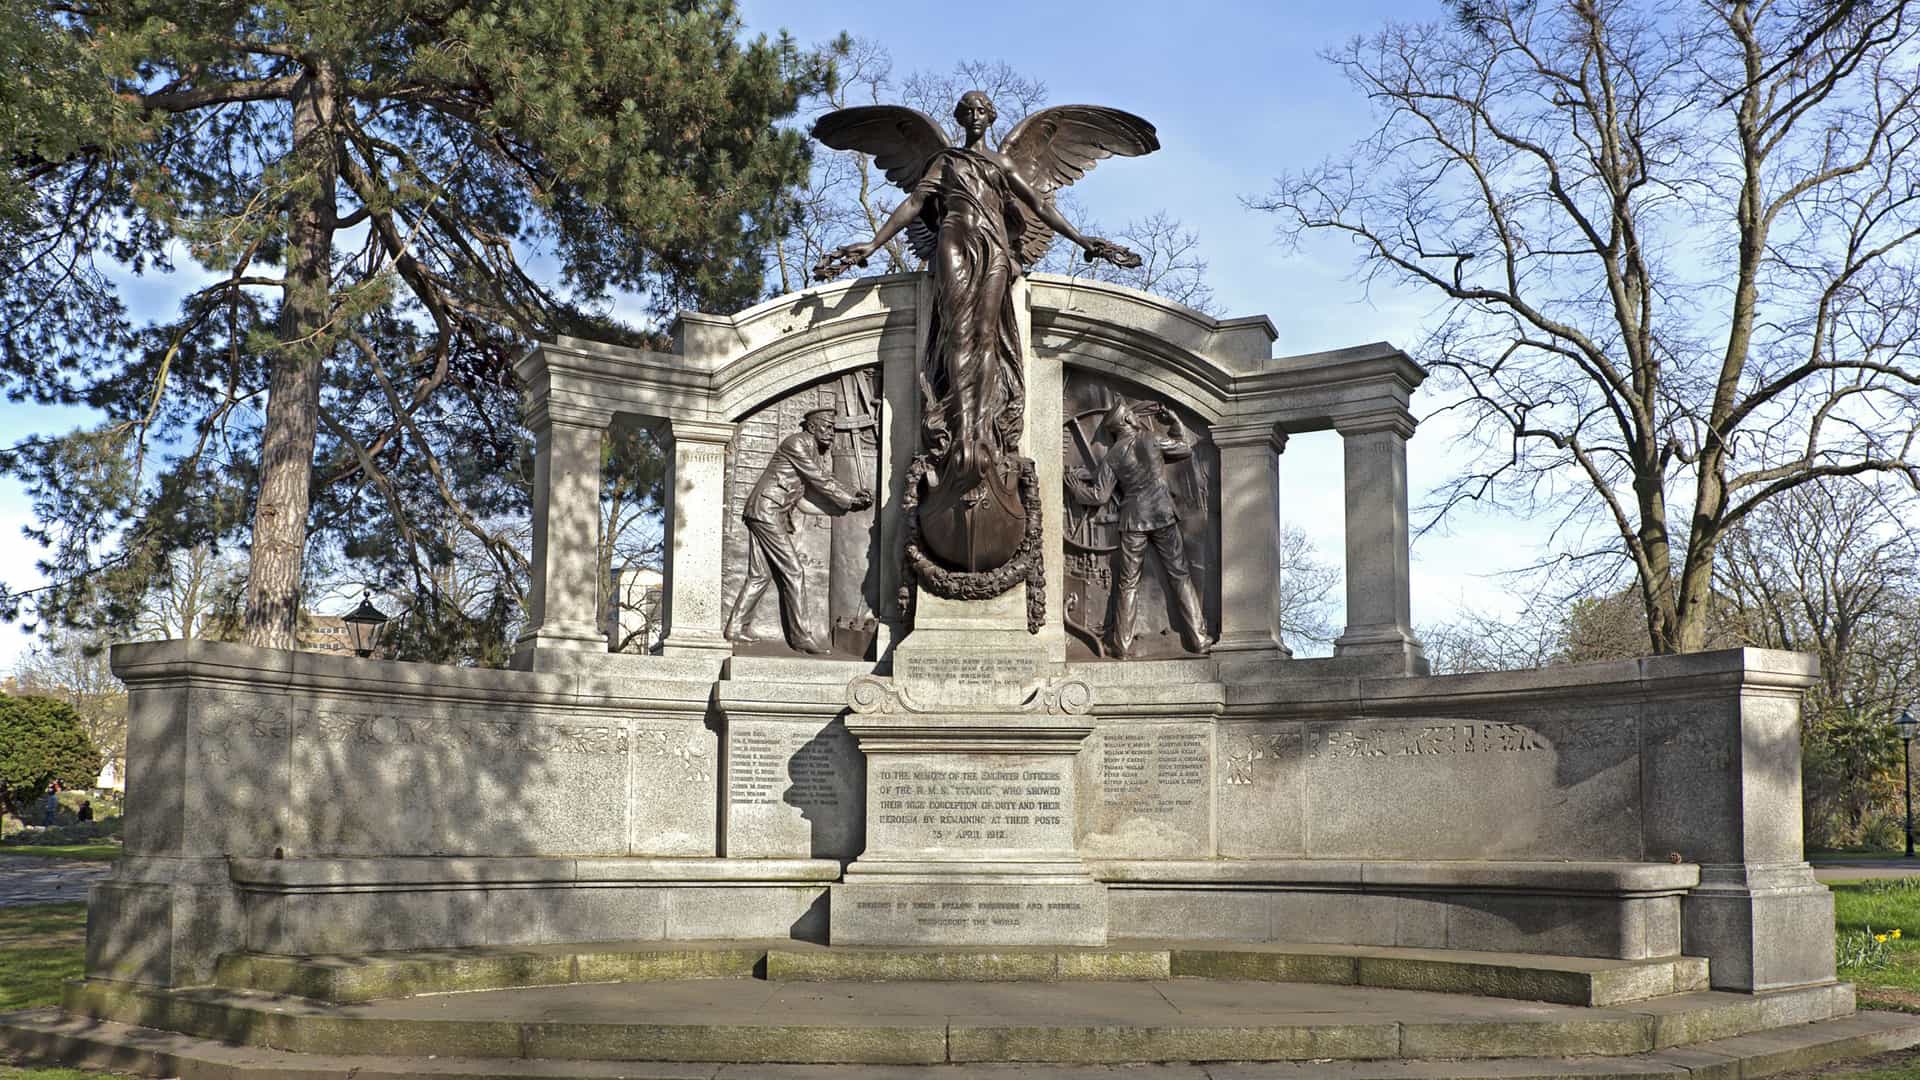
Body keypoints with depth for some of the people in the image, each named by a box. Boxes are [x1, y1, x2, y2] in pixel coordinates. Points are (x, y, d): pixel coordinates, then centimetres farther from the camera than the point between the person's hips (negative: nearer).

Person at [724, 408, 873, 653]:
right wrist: (851, 502, -8)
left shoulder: (816, 451, 19)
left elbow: (827, 480, 20)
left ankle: (736, 628, 10)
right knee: (792, 573, -10)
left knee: (760, 575, 9)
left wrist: (855, 496, 5)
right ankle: (801, 636, -10)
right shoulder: (799, 442, -11)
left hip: (765, 514, 10)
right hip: (767, 511, -10)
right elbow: (819, 481, -13)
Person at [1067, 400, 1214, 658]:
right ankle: (1199, 639, 1)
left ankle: (1123, 645, 6)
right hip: (1163, 515, -1)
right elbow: (1185, 450, 10)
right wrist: (1176, 424, 25)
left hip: (1133, 521, 1)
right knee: (1180, 576, 3)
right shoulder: (1152, 439, 0)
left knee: (1127, 583, 7)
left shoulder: (1112, 457, 3)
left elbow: (1100, 496, 2)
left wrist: (1076, 487, 19)